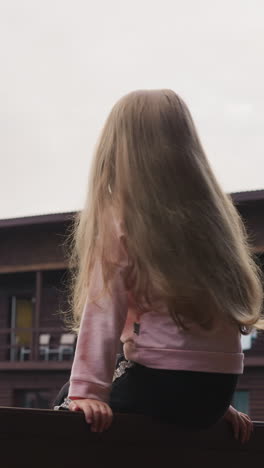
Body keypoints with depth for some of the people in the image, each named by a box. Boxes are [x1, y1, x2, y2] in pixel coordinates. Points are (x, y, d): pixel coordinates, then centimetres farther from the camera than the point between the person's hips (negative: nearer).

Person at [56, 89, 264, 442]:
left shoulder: (121, 221, -6)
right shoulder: (218, 216, 11)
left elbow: (104, 312, -14)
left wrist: (86, 391, -15)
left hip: (162, 386, -6)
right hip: (216, 393, 7)